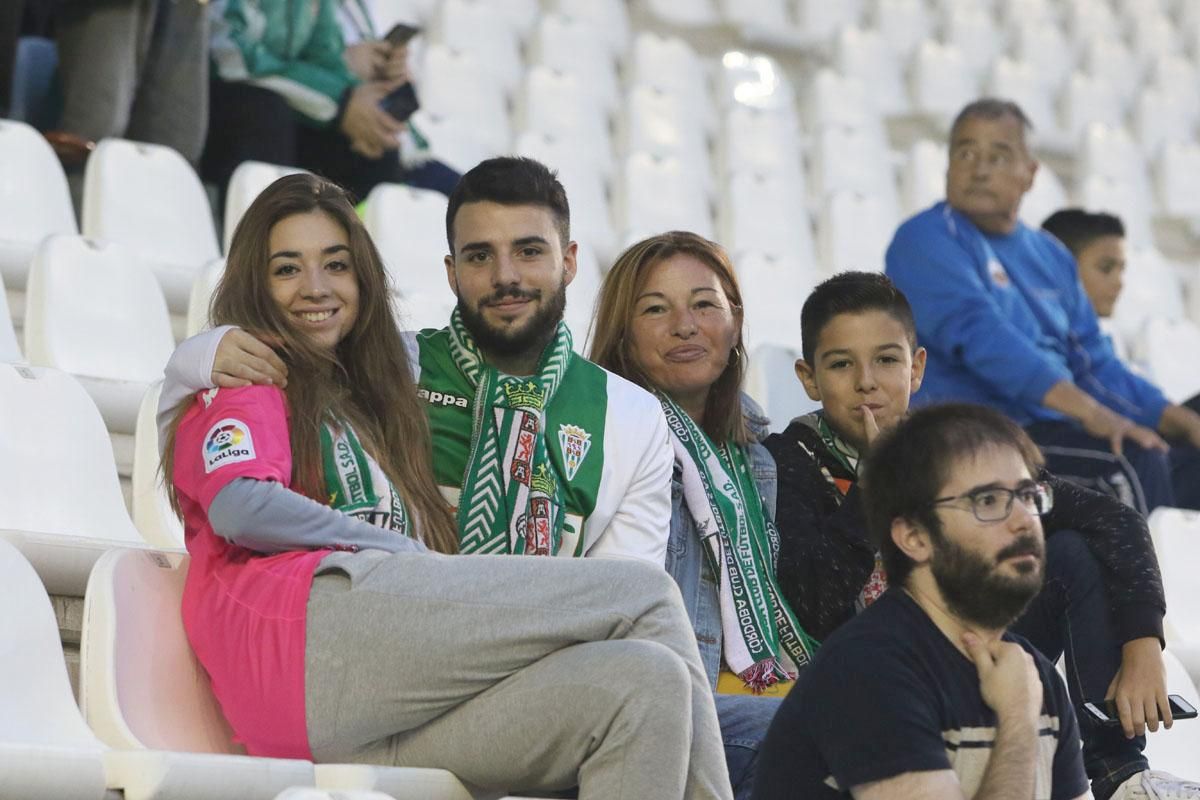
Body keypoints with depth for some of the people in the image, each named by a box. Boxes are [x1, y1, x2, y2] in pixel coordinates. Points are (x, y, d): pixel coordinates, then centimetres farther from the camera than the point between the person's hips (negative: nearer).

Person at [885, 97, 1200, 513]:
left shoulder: (1050, 256, 19)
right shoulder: (927, 241, -5)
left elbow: (1095, 364, 19)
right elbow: (978, 334, -20)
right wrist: (1090, 412, -31)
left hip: (1056, 431, 8)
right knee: (1131, 463, -27)